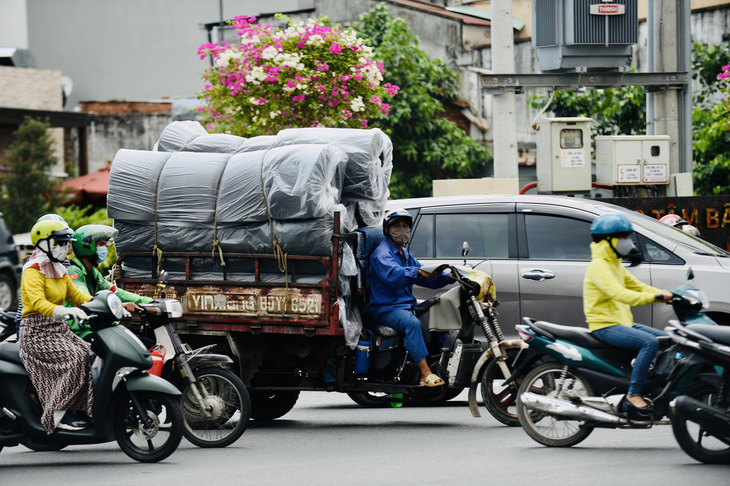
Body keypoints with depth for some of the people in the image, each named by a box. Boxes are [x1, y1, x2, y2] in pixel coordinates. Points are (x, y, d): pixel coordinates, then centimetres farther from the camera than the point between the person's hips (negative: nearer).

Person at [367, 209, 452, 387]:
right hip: (387, 308, -10)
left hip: (407, 304, 10)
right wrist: (418, 272, -42)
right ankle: (425, 373, -42)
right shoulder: (382, 253, -7)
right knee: (413, 324, -35)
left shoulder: (406, 254, 24)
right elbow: (393, 275, -29)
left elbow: (426, 278, 18)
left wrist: (447, 277, -1)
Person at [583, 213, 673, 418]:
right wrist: (655, 297, -33)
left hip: (621, 323, 10)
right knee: (650, 342, -28)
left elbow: (637, 286, 20)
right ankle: (633, 396, -29)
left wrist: (667, 295, 4)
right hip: (604, 326, -10)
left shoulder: (616, 265, 20)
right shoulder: (599, 266, -14)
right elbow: (618, 293, -27)